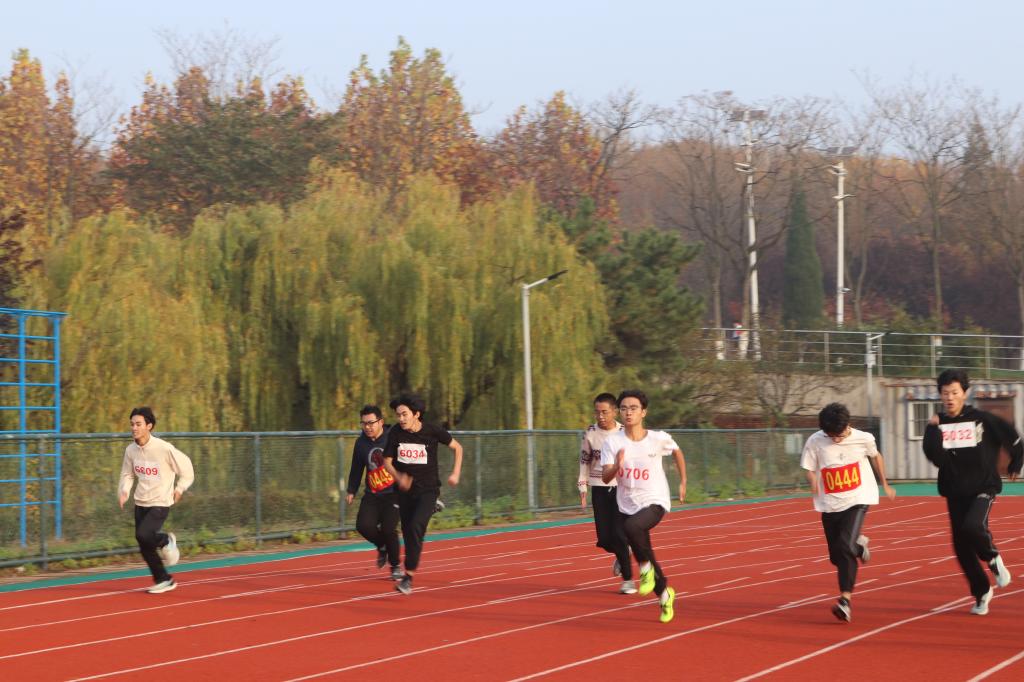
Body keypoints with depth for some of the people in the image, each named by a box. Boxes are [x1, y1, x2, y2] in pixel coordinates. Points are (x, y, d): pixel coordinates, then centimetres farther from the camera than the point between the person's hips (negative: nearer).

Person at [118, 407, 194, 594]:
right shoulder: (131, 450, -1)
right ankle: (164, 580, 22)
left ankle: (166, 540, 8)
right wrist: (124, 491, -4)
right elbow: (127, 474, 13)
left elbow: (186, 466, -5)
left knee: (143, 535, -25)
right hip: (141, 502, 6)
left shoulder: (164, 448, -17)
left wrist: (179, 489, -5)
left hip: (160, 503, -6)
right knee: (145, 548, 5)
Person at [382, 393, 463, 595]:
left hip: (428, 489, -4)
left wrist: (455, 474, -5)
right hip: (405, 490, 4)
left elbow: (457, 447, 4)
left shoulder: (433, 431, -13)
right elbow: (387, 461, 0)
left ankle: (409, 576, -22)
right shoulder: (395, 433, -8)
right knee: (407, 532, 9)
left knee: (415, 527, -23)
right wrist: (398, 477, -20)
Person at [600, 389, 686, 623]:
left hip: (654, 502, -3)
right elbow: (605, 477, -13)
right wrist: (617, 466, -33)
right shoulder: (613, 442, -7)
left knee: (632, 526, -36)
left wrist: (683, 482, 14)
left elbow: (677, 452, 14)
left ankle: (646, 567, -12)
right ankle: (664, 594, 37)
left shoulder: (659, 439, -9)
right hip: (627, 505, 4)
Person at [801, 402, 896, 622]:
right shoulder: (815, 442, -11)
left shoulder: (863, 439, -10)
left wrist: (885, 485, 21)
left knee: (845, 546, -22)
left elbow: (875, 456, 11)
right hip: (830, 504, 3)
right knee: (836, 556, 10)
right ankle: (859, 543, 45)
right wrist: (817, 493, -18)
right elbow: (810, 471, -2)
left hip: (858, 499, -3)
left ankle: (845, 599, -20)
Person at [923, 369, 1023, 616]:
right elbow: (934, 456, -16)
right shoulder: (936, 425, -1)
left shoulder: (982, 419, -7)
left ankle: (993, 558, 1)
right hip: (955, 493, 4)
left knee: (973, 526, -30)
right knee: (962, 548, 5)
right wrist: (933, 429, -20)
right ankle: (982, 593, 26)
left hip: (983, 488, -4)